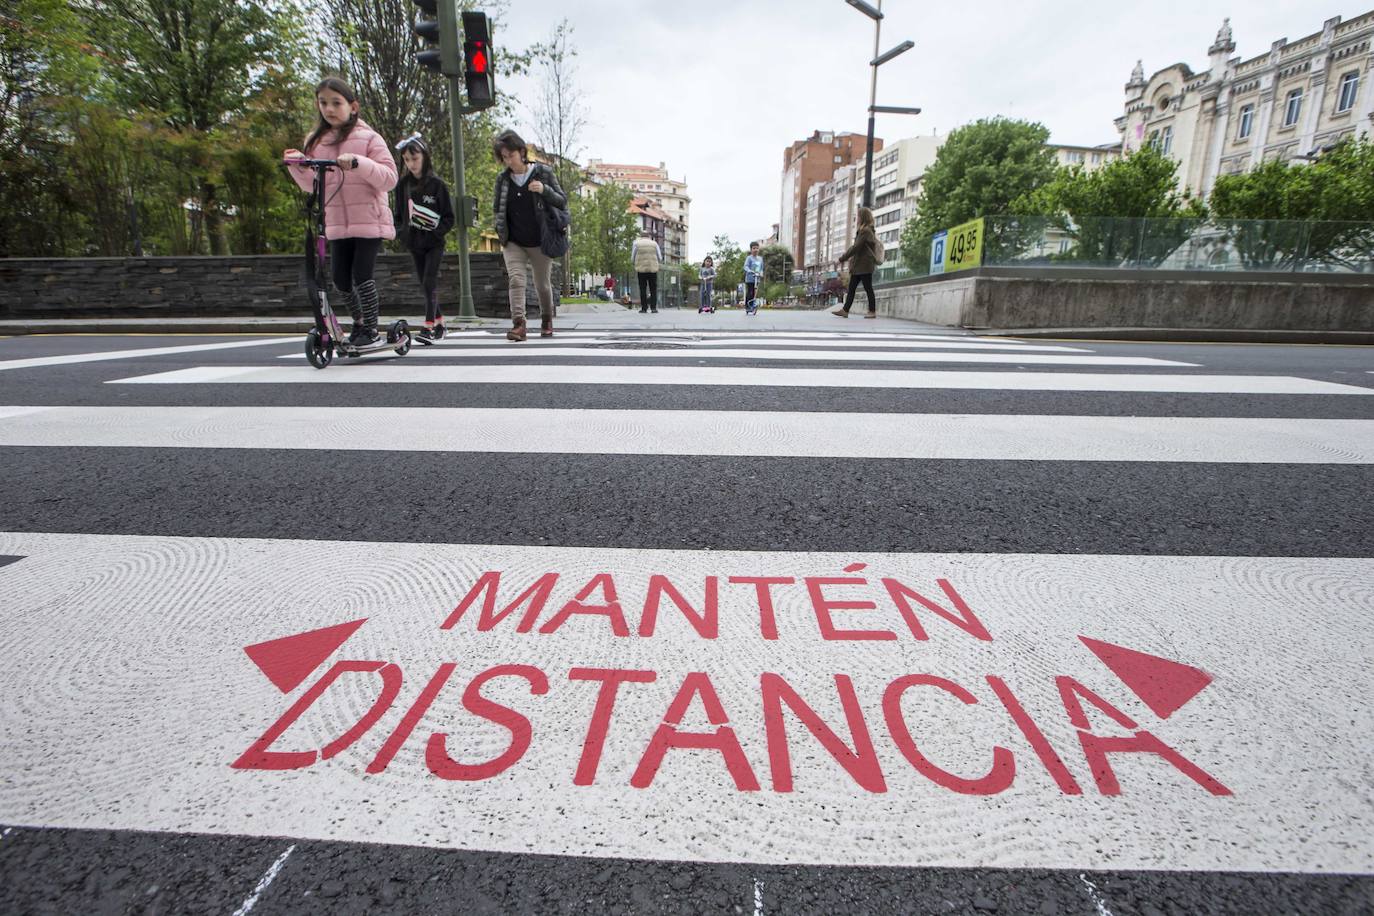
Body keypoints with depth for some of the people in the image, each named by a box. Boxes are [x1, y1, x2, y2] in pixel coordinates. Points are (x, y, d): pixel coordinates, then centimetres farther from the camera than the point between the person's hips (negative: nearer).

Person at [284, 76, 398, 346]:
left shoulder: (368, 138, -2)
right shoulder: (316, 141, 13)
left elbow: (389, 178, -12)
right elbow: (311, 185, 15)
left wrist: (358, 162, -24)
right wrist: (299, 166, -4)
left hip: (369, 221, -5)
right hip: (337, 223, 5)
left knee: (361, 275, -9)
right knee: (340, 279, 6)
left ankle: (370, 328, 6)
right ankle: (359, 320, 27)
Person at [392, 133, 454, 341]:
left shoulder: (437, 184, -7)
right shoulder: (403, 184, 4)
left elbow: (449, 217, -5)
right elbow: (397, 213, 12)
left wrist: (437, 230, -20)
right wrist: (400, 232, -4)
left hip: (434, 243, -5)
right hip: (414, 243, 5)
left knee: (430, 282, -13)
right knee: (425, 284, 9)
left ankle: (428, 326, -15)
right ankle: (439, 321, 22)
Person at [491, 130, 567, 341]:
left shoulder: (543, 172, -4)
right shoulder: (503, 178, 3)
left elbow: (563, 202, -1)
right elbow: (496, 208, 15)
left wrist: (544, 190, -19)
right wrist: (502, 230, -3)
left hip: (540, 242, -1)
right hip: (513, 243, 2)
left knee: (543, 284, 10)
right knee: (516, 280, -16)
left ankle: (547, 320, 31)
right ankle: (518, 324, -22)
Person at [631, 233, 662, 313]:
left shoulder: (636, 243, 6)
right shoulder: (654, 243, 10)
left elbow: (632, 258, 8)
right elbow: (660, 258, 9)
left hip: (641, 269, -1)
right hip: (653, 269, 1)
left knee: (643, 289, 4)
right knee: (653, 289, 6)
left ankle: (644, 308, 0)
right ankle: (653, 308, -3)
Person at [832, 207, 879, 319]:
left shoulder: (865, 231, -14)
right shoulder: (866, 230, 16)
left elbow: (856, 247, -18)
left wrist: (842, 259, -13)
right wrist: (845, 257, 13)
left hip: (864, 265, -10)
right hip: (859, 265, 10)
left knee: (868, 288, -3)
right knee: (851, 288, 6)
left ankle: (872, 311, 4)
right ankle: (845, 310, 6)